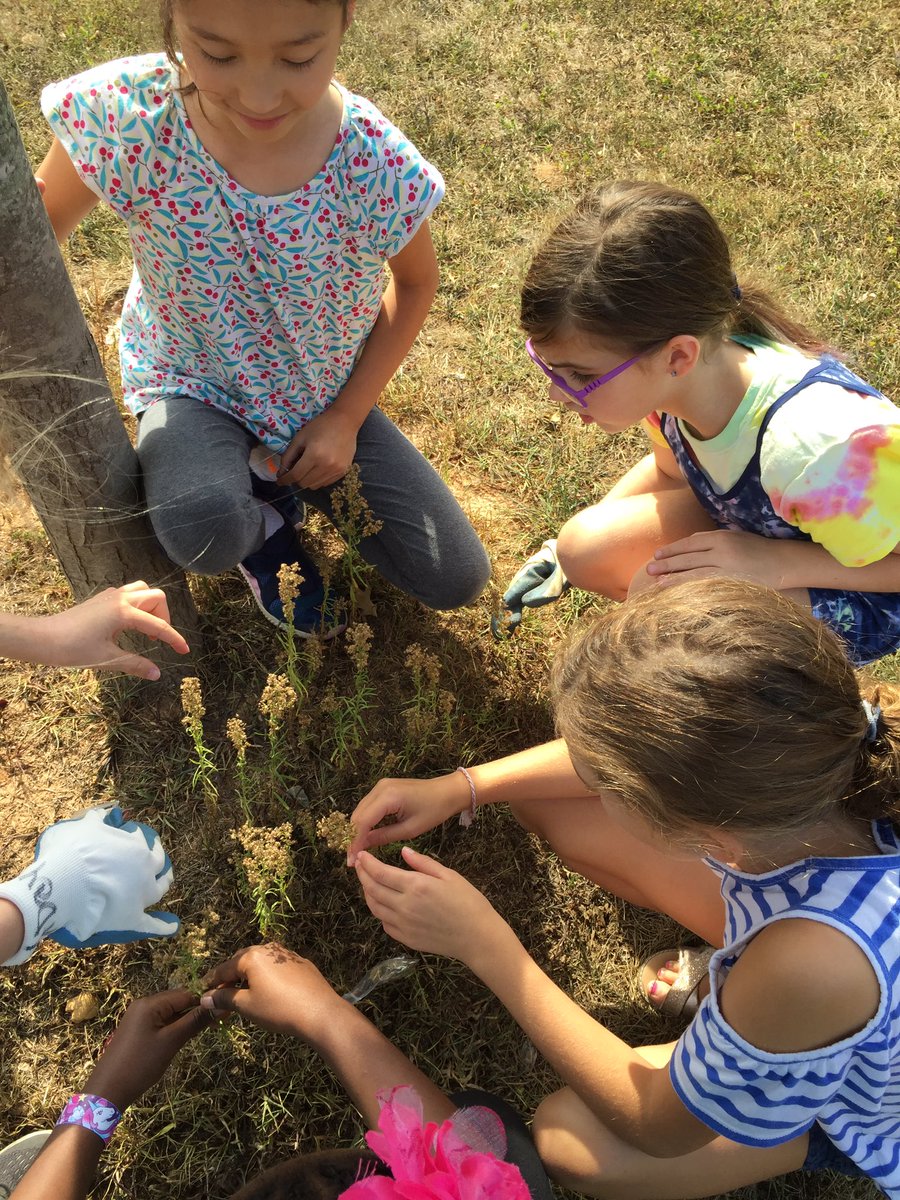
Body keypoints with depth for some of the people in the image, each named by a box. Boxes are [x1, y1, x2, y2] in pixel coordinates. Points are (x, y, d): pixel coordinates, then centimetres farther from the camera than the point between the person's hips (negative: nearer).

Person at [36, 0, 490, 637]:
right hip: (192, 384, -1)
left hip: (326, 400, 2)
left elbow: (416, 283, -4)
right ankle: (264, 524, 5)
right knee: (205, 533, -36)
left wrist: (346, 419, -8)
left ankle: (289, 476, 21)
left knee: (458, 583, 2)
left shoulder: (381, 166, -25)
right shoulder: (125, 115, -27)